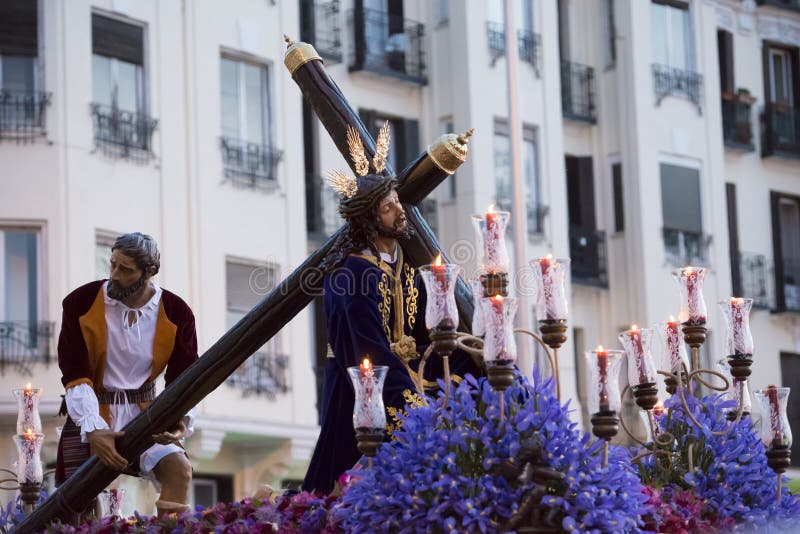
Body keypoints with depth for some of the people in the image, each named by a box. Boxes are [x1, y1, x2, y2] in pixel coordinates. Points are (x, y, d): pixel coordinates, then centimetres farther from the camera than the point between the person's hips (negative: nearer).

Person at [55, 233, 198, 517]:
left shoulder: (176, 314, -6)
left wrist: (181, 419, -25)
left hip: (143, 413, 1)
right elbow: (75, 376, -14)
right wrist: (94, 431, -27)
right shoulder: (81, 304, -11)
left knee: (179, 469, -22)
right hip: (90, 414, -1)